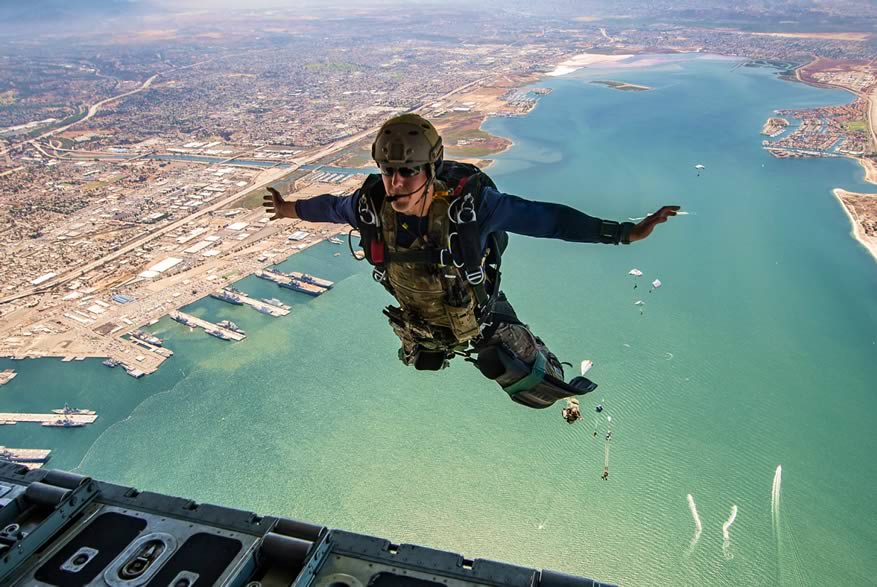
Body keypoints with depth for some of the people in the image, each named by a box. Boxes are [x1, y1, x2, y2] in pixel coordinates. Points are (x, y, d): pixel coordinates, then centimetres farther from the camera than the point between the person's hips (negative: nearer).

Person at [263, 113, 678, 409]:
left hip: (480, 321, -3)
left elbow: (545, 218, -32)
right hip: (421, 325, 4)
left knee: (537, 391, 14)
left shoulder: (470, 202, -38)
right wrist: (292, 209, 16)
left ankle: (562, 383, 50)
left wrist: (628, 232, -33)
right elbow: (335, 207, -3)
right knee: (422, 361, 39)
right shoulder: (371, 204, -27)